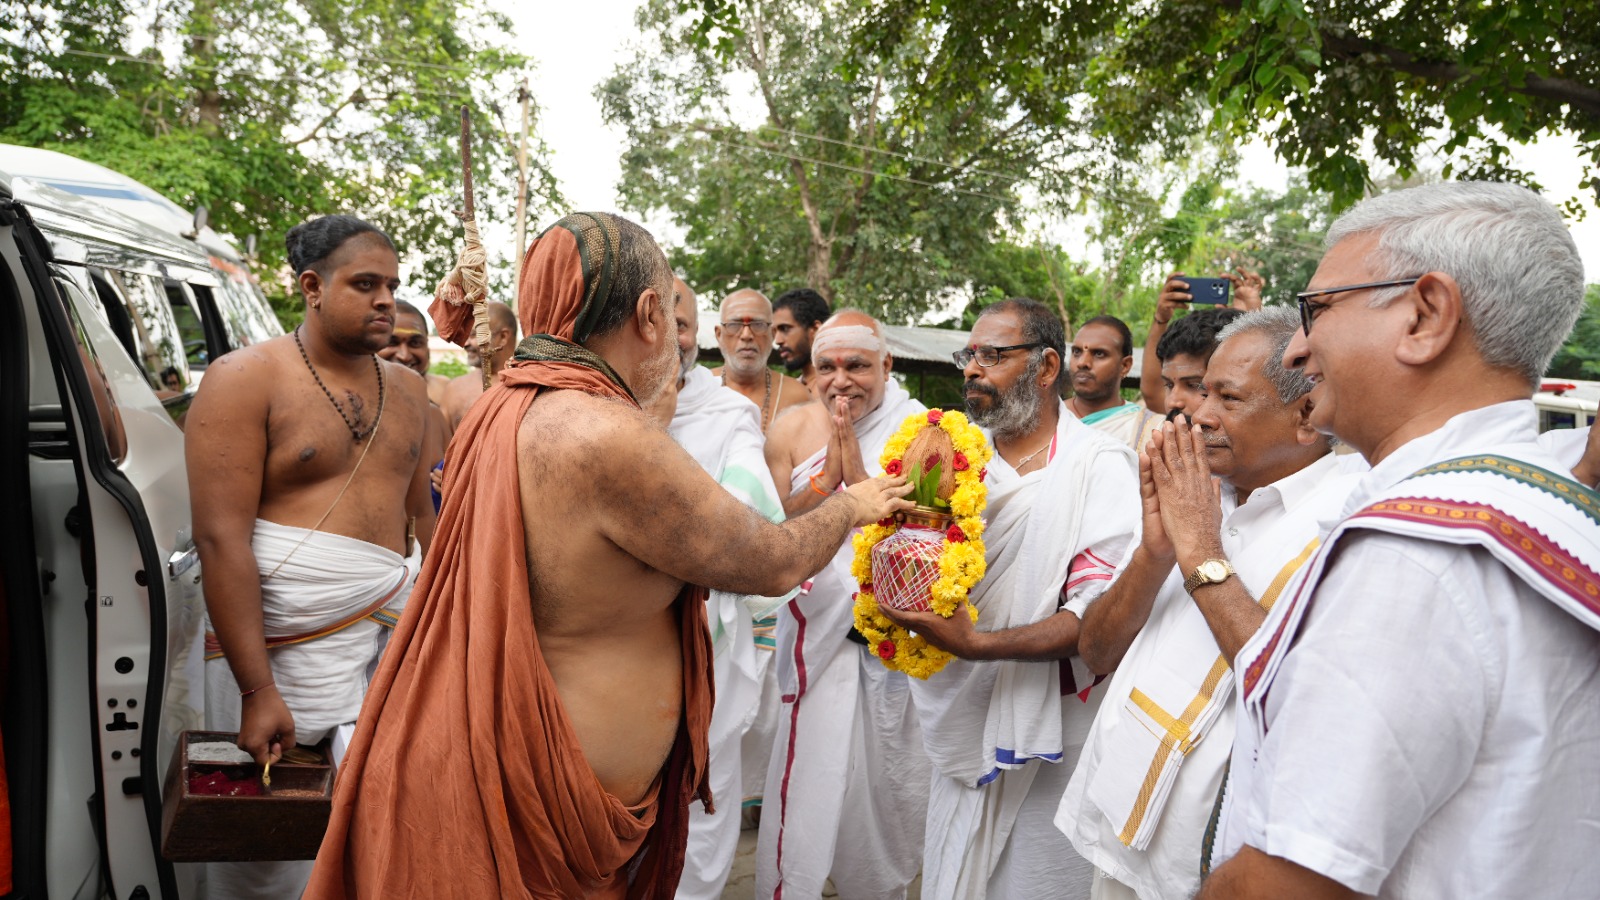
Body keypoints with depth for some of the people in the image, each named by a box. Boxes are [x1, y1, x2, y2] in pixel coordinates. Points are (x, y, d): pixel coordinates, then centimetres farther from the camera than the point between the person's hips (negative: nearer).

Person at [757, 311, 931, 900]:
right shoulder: (792, 432, -2)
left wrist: (858, 471, -21)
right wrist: (826, 477, -16)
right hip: (818, 636, 1)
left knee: (889, 791, 14)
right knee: (807, 790, 3)